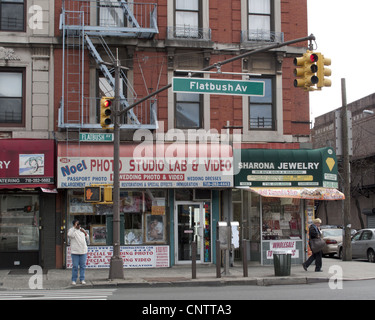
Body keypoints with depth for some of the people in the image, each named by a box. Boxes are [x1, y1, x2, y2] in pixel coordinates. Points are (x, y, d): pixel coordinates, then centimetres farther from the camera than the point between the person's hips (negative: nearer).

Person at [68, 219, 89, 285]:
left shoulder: (82, 230, 15)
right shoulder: (71, 230, 0)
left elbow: (87, 239, 19)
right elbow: (69, 235, -23)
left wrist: (85, 233, 0)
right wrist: (74, 227, -20)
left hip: (83, 251, 4)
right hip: (75, 251, -4)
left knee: (83, 266, 5)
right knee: (75, 266, -2)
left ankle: (82, 279, 13)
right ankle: (74, 280, 7)